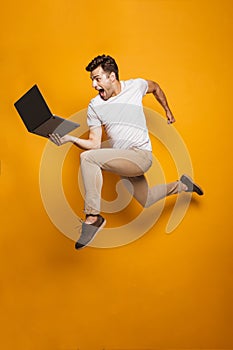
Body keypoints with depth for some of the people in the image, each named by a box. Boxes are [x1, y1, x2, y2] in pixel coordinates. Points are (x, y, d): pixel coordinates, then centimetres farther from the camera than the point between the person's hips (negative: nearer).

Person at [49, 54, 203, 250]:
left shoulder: (136, 86, -4)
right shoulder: (95, 106, 0)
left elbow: (155, 88, 20)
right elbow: (95, 144, -3)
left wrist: (168, 111, 24)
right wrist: (71, 139, -19)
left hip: (141, 155, -5)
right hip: (122, 160, 6)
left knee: (88, 158, -27)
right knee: (147, 202, 20)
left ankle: (93, 217, -20)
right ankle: (182, 185, 46)